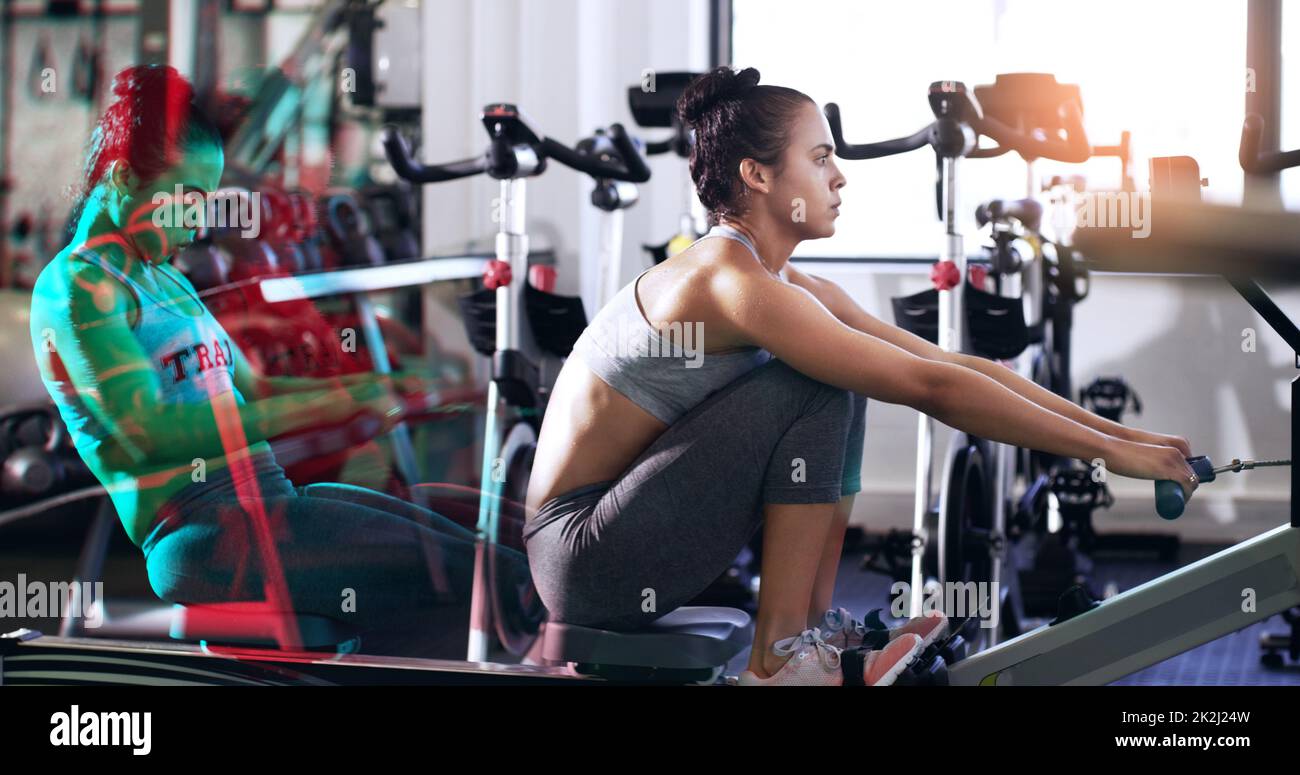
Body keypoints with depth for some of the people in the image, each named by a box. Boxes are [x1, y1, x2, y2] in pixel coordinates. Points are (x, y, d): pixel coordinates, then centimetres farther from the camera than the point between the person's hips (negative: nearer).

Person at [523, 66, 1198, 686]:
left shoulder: (787, 286, 8)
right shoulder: (733, 282, -21)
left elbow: (954, 363, 7)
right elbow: (933, 387, -24)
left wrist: (1115, 429, 2)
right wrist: (1108, 452, -19)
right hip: (588, 557, -9)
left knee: (841, 376, 7)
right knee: (818, 391, -18)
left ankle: (815, 622, 7)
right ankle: (781, 658, -12)